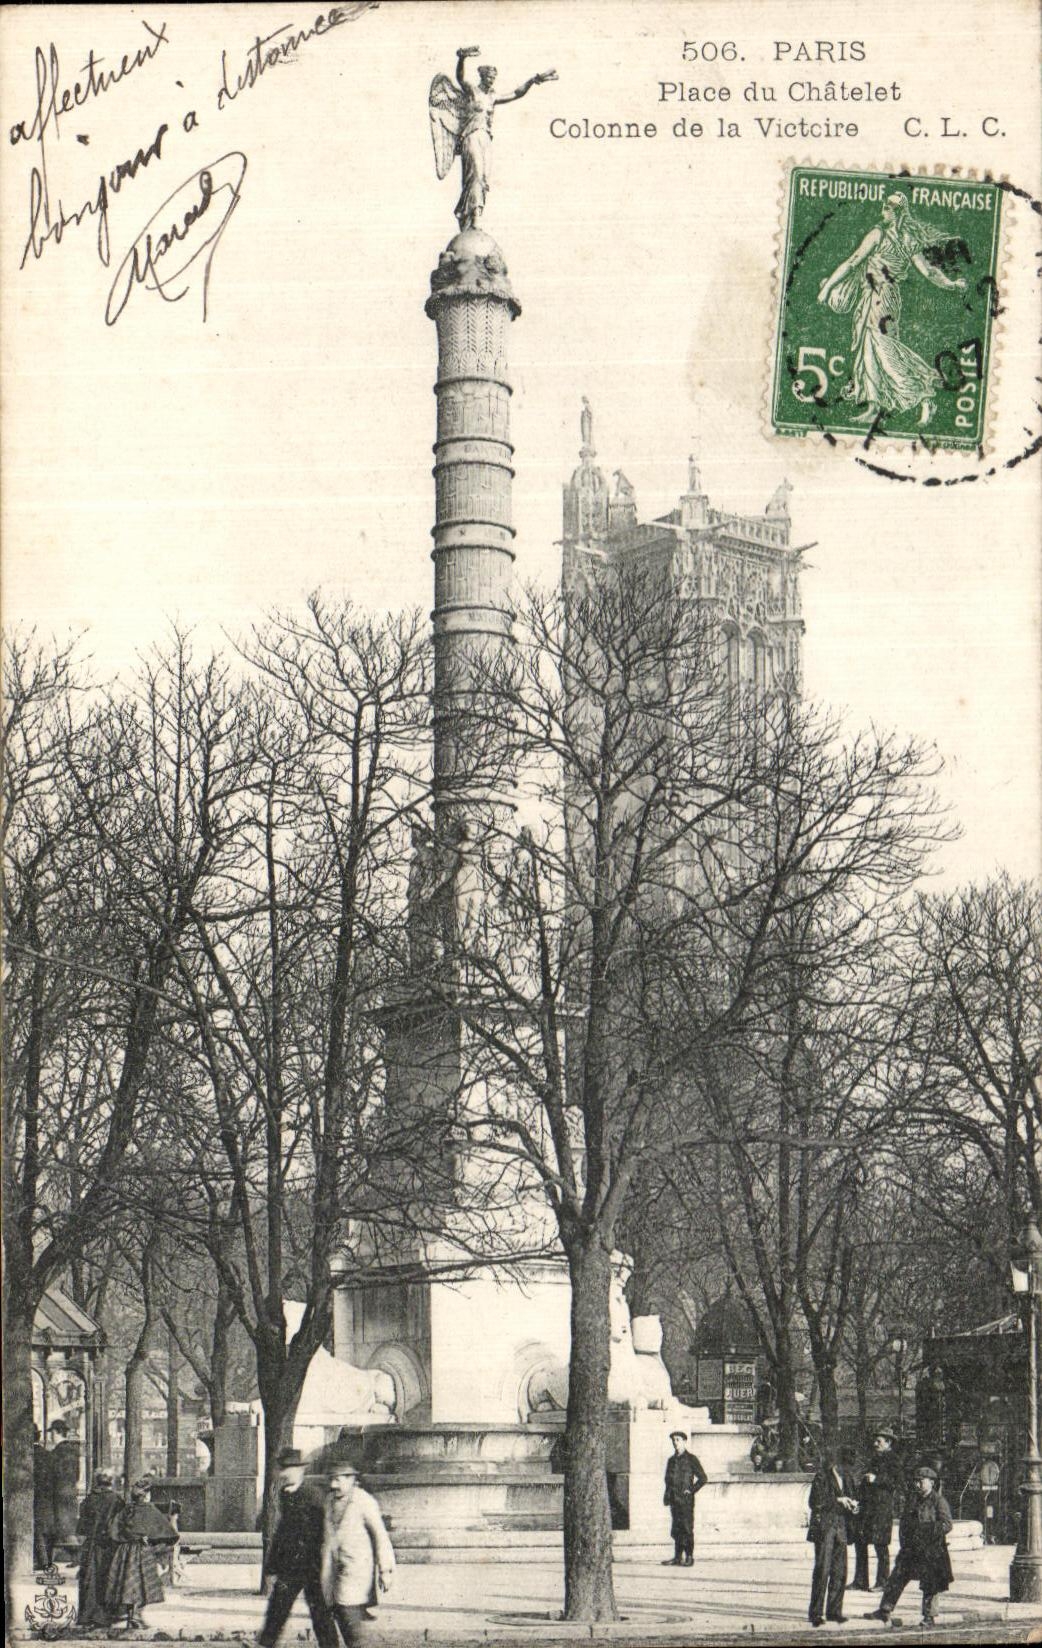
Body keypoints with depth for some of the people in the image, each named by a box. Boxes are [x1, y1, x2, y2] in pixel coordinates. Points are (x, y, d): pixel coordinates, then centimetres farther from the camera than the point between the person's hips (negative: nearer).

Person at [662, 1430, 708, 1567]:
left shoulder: (691, 1459, -2)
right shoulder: (671, 1460, 16)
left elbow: (703, 1478, -3)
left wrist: (691, 1490, -7)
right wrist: (667, 1495, 12)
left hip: (686, 1500, -6)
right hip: (674, 1499, 6)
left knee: (687, 1529, -6)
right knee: (676, 1530, 6)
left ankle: (689, 1557, -3)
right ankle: (677, 1557, 10)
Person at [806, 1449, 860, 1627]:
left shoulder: (844, 1475, 12)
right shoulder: (822, 1476, -8)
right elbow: (815, 1502, -13)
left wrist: (852, 1505, 1)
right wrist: (838, 1500, -14)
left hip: (841, 1525, 7)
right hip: (824, 1526, -7)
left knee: (839, 1571, 7)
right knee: (822, 1569, -8)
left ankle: (834, 1610, 15)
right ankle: (816, 1612, -5)